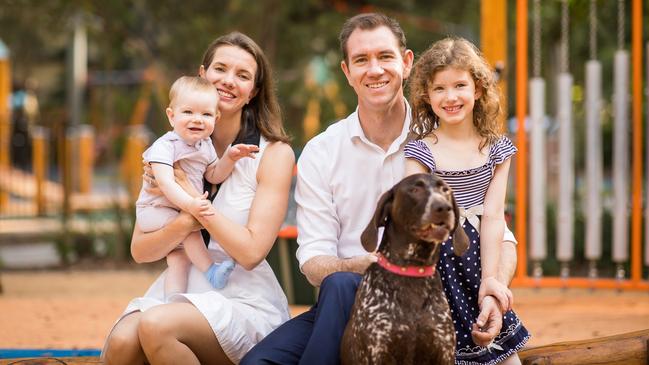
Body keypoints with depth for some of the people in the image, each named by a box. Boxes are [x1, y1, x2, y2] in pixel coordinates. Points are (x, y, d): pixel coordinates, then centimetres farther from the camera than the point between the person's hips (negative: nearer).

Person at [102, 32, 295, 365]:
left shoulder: (275, 153, -2)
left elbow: (251, 252, -11)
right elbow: (140, 250, 4)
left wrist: (191, 196, -12)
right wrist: (185, 224, -16)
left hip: (244, 301, -3)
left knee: (157, 325, -32)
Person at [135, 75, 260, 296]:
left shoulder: (205, 145, 4)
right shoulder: (165, 146, -23)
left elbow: (213, 176, 15)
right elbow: (166, 183, -35)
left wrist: (230, 157, -3)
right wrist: (188, 204, -48)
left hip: (182, 210, 8)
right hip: (155, 210, -8)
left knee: (179, 259, -1)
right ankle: (210, 271, -21)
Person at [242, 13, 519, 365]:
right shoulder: (320, 153, 5)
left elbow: (498, 239, -1)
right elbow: (314, 262, -1)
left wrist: (494, 289, -24)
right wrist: (368, 265, -23)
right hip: (338, 307, 2)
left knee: (341, 287, -33)